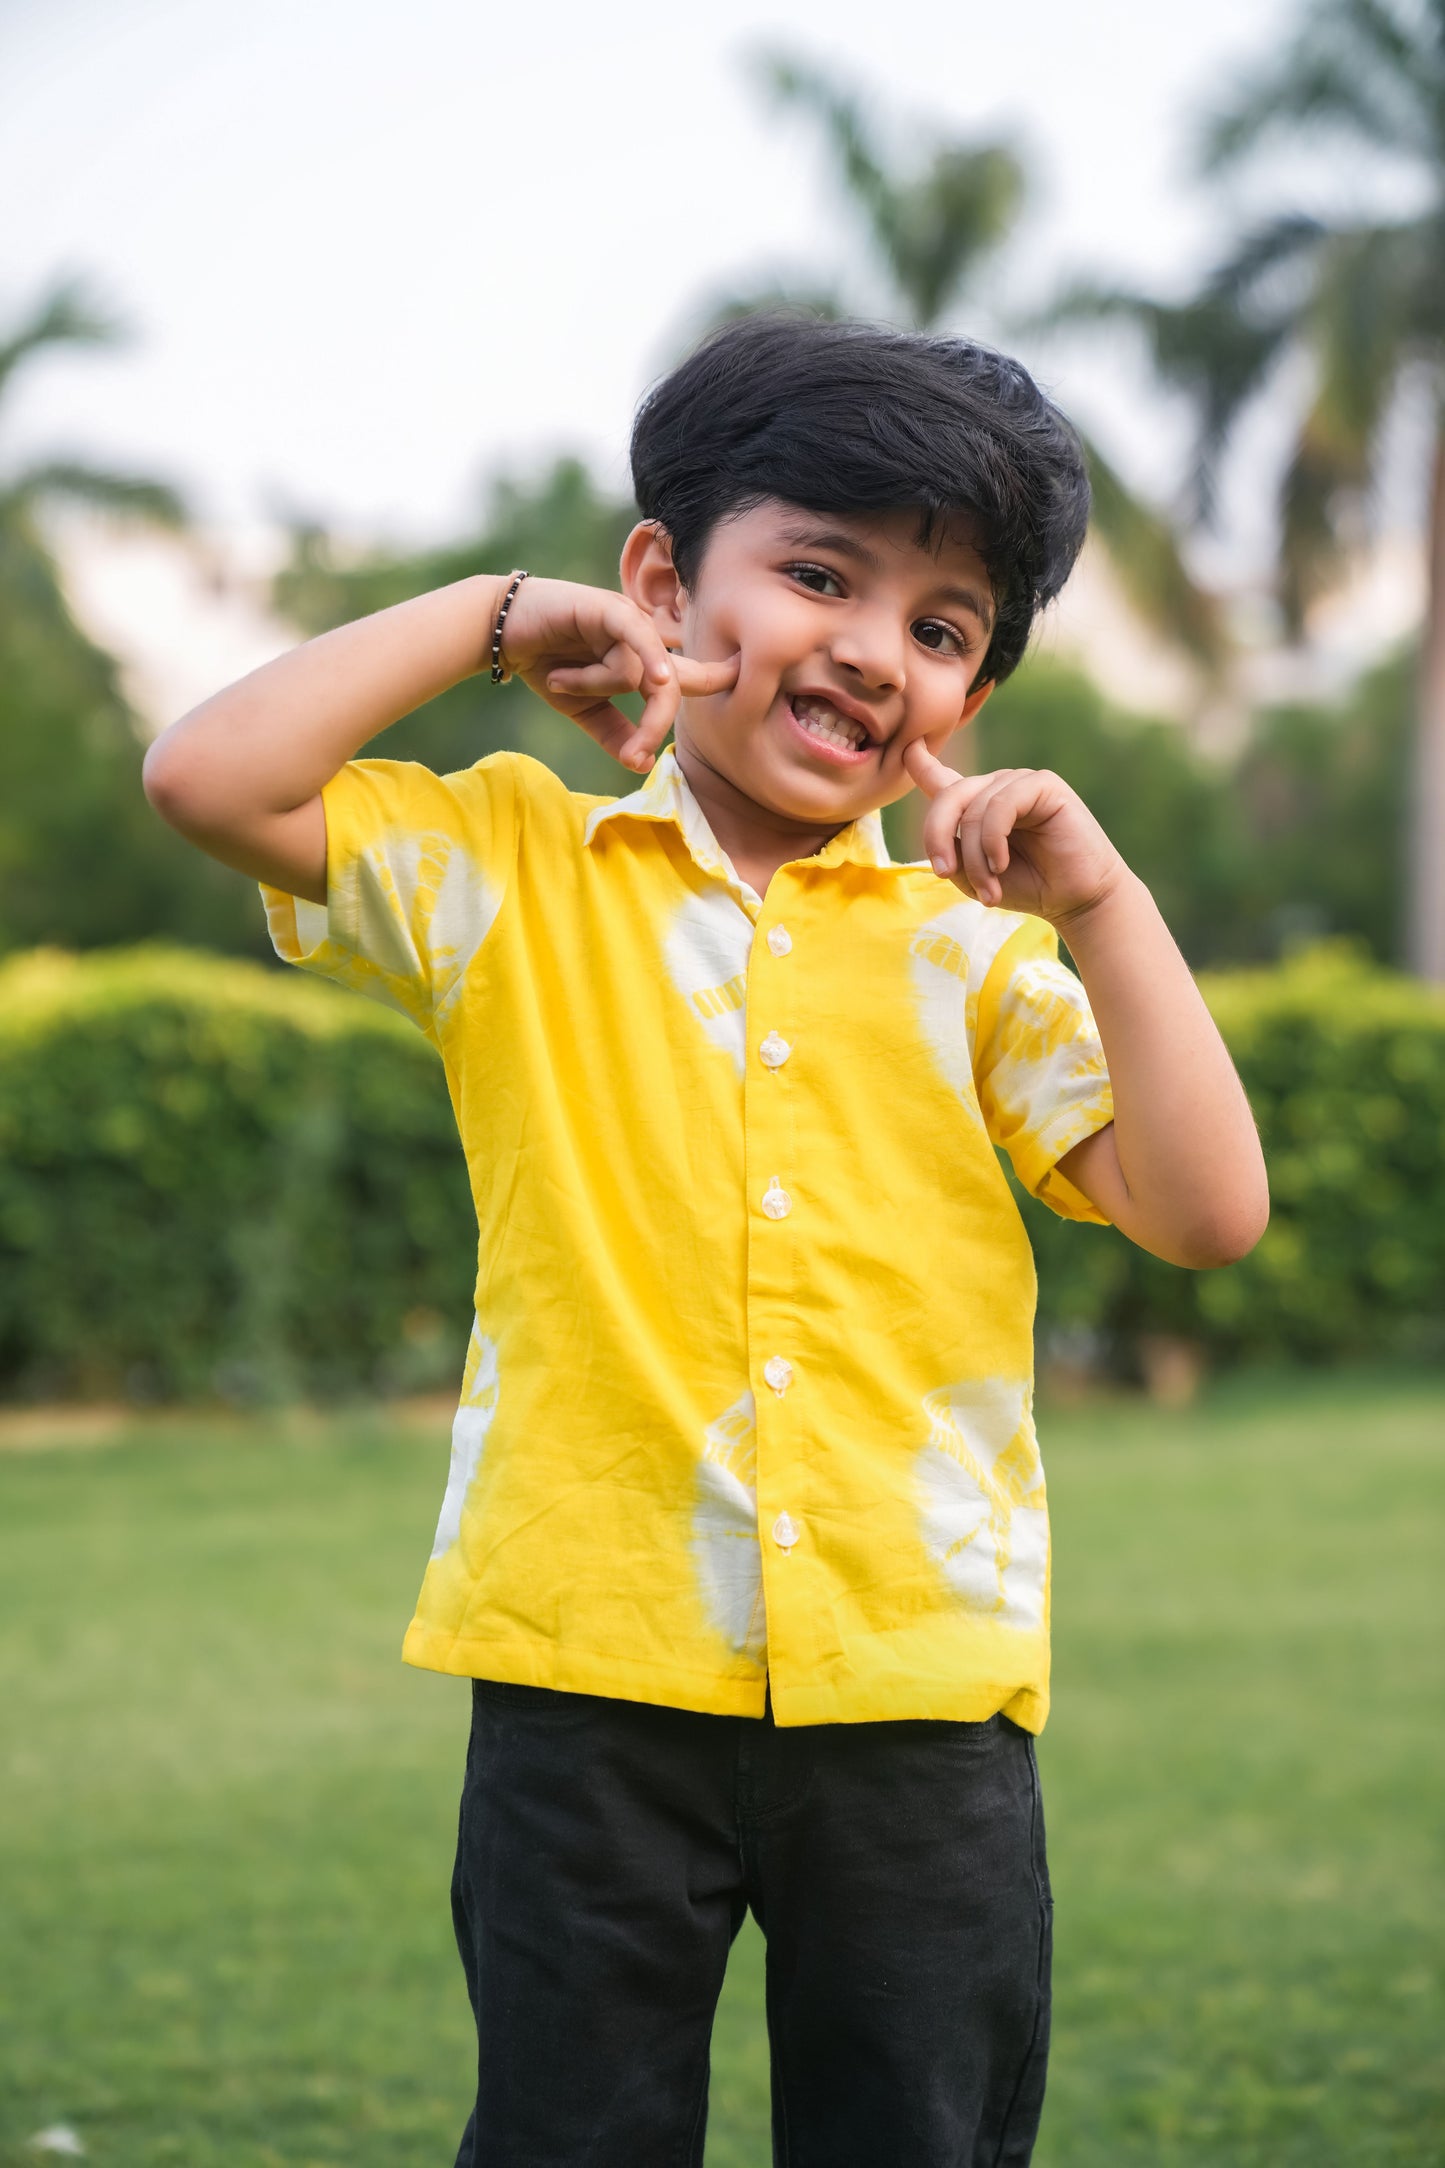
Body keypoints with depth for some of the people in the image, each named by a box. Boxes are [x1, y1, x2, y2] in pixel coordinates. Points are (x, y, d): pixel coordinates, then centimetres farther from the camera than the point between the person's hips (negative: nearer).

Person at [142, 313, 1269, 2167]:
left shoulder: (972, 949, 9)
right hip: (594, 1668, -2)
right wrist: (491, 615, -2)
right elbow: (210, 777, -8)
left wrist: (1098, 904, -7)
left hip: (920, 1689, 2)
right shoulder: (517, 874, 5)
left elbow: (1205, 1214, 0)